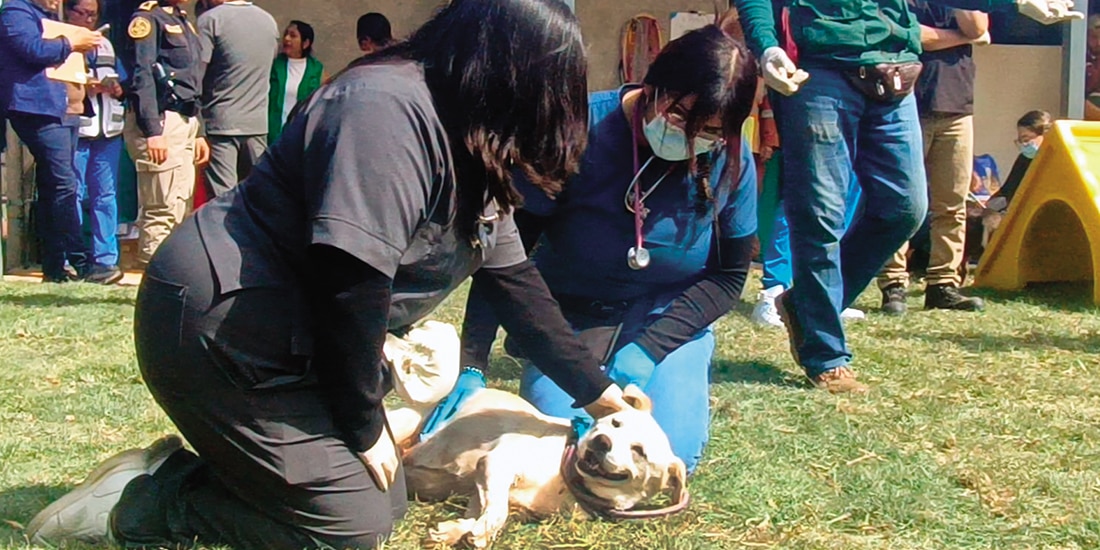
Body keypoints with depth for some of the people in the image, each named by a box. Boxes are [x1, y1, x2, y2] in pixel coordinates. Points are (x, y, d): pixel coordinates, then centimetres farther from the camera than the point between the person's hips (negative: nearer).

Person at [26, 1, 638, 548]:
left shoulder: (474, 151, 9)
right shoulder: (388, 109, -23)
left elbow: (513, 277, 14)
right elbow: (350, 278, -27)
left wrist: (597, 391, 15)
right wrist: (364, 429, -16)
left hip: (298, 339, 11)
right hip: (217, 326, -11)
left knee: (386, 499, 12)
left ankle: (182, 471, 13)